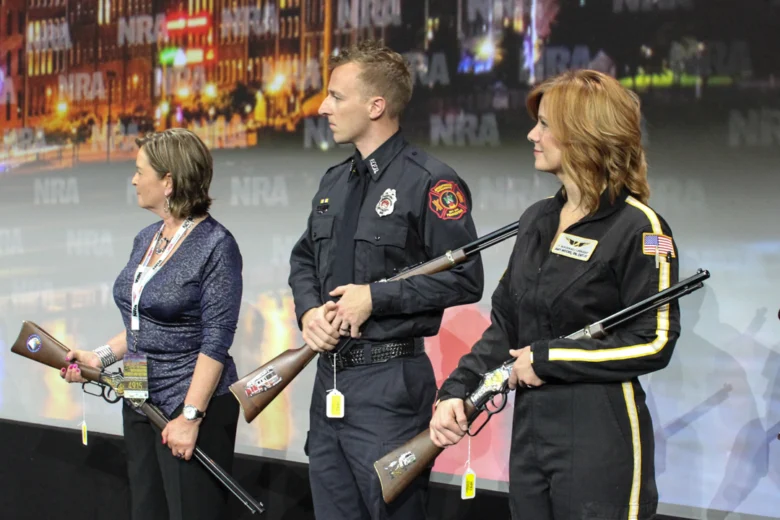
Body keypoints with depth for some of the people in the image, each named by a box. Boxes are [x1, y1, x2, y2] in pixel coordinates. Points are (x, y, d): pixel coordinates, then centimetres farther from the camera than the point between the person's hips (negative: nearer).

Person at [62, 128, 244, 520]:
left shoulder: (214, 245, -14)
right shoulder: (145, 239, 10)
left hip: (191, 404, -8)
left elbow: (216, 341, -17)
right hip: (141, 404, 8)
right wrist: (100, 357, 6)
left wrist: (190, 417, -21)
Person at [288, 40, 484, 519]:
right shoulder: (334, 182, 14)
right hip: (330, 375, 8)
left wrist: (375, 297, -16)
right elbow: (304, 260, 23)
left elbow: (464, 280, -14)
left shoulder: (429, 182, -10)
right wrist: (309, 310, 1)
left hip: (389, 382, -7)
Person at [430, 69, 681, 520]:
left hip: (601, 442, -7)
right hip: (530, 431, 7)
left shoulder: (639, 229, -10)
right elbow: (505, 326, 15)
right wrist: (457, 391, 0)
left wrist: (547, 359, -12)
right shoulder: (537, 221, 13)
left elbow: (654, 343, -14)